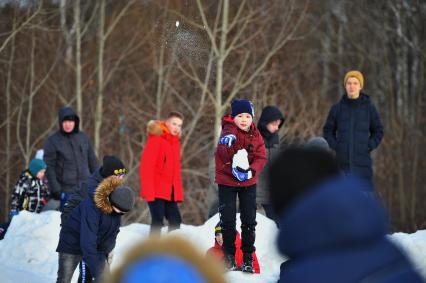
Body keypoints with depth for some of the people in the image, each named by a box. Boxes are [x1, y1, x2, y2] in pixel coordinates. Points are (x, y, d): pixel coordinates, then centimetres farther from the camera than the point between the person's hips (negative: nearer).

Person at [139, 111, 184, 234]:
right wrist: (149, 191, -21)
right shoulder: (156, 139, -10)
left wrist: (178, 192, 11)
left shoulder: (175, 142, 15)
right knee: (158, 221, -11)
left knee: (175, 220, 7)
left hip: (170, 191, 8)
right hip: (156, 190, -8)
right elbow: (146, 166, -15)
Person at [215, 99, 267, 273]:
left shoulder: (255, 135, 1)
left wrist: (251, 171, -22)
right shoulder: (229, 131, -14)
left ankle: (248, 257, 16)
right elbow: (223, 153, -32)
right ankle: (229, 255, 15)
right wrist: (228, 145, -52)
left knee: (249, 221, 6)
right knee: (228, 220, 0)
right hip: (227, 181, -4)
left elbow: (261, 157, -7)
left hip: (248, 182, 4)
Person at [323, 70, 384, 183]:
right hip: (342, 162, 1)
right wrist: (335, 146, -1)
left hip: (362, 162, -1)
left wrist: (369, 147, -3)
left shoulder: (369, 107, 1)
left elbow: (378, 131, 10)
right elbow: (328, 130, 13)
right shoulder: (337, 108, 3)